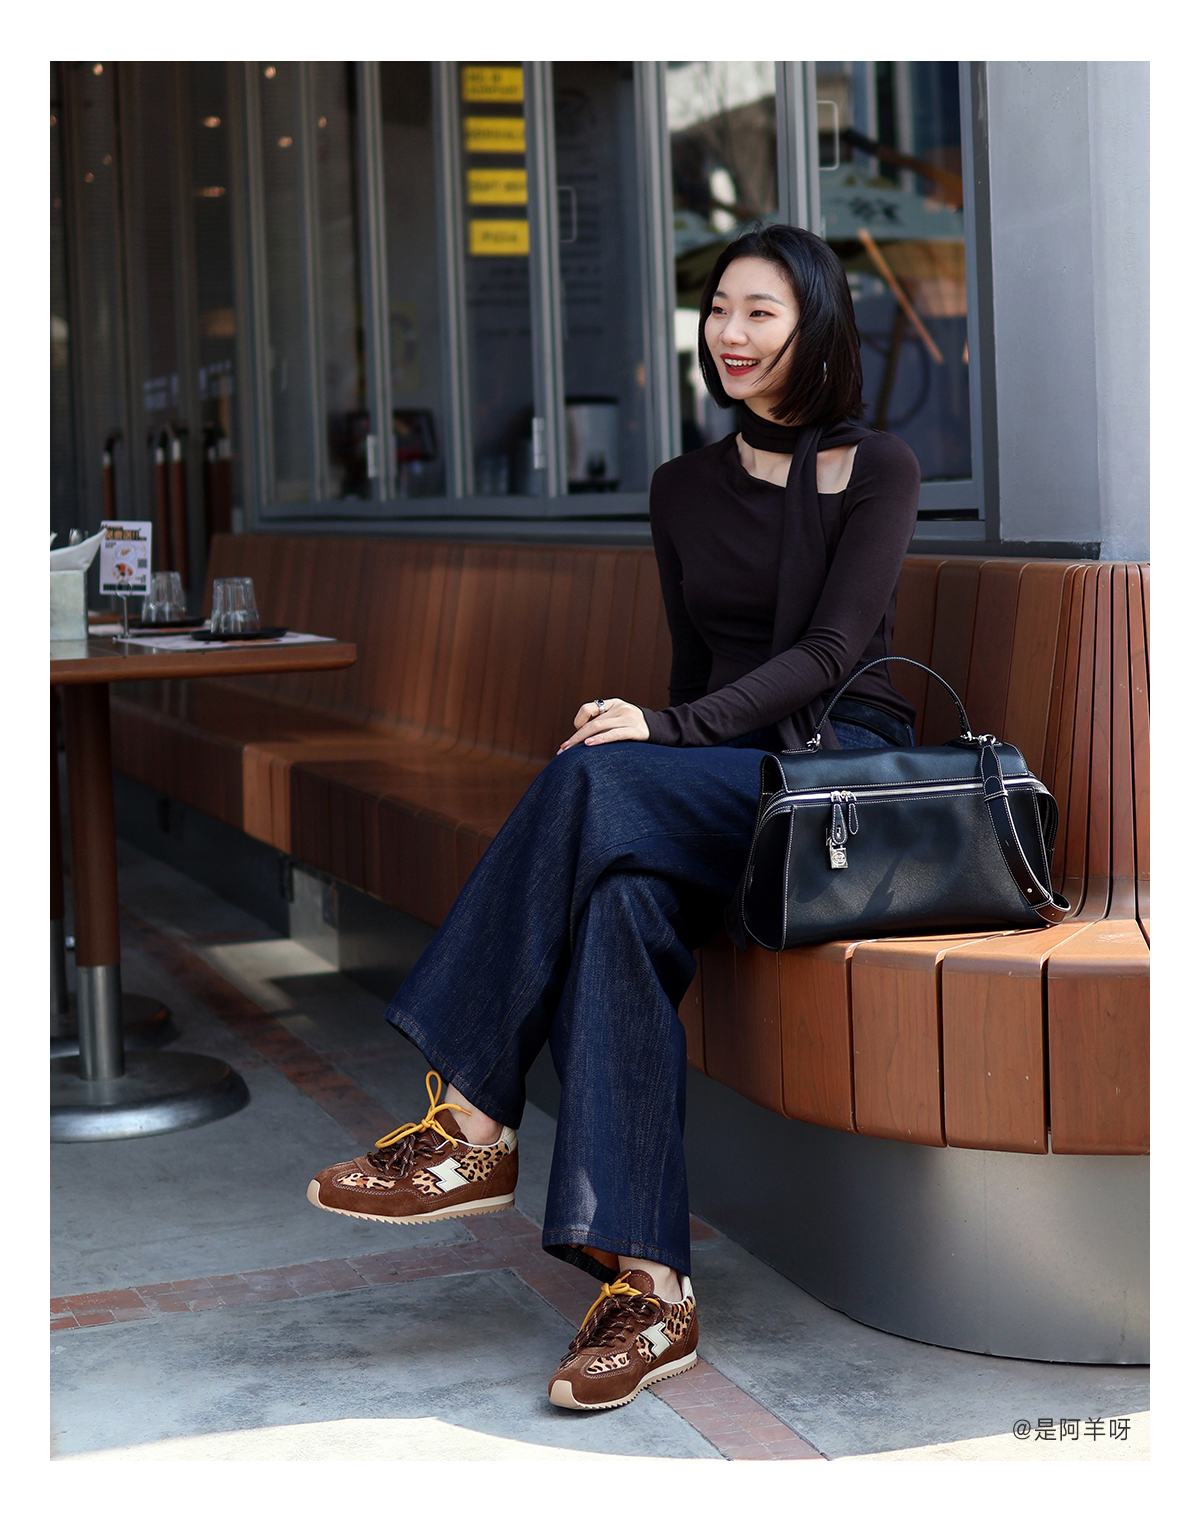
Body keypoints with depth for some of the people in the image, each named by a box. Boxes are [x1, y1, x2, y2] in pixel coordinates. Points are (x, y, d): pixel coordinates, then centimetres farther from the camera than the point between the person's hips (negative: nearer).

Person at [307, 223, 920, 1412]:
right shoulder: (683, 489, 18)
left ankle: (475, 1123, -29)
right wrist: (660, 745, -4)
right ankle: (647, 1286, -39)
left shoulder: (877, 471, 2)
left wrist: (670, 732, -22)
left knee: (593, 778, -32)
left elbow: (831, 650, -10)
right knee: (622, 901, -33)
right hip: (720, 788, 4)